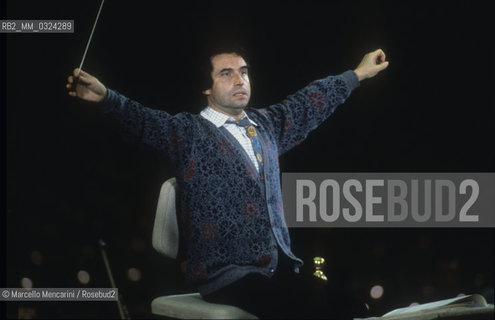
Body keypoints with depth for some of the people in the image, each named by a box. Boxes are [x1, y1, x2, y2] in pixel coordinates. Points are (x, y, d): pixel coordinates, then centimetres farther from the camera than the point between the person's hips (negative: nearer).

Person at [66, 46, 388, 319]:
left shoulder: (267, 124, 19)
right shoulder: (189, 133, 0)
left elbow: (310, 102, 32)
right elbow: (144, 120, -17)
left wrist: (359, 73, 41)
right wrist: (104, 97, -36)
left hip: (282, 267, 6)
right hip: (227, 275, -6)